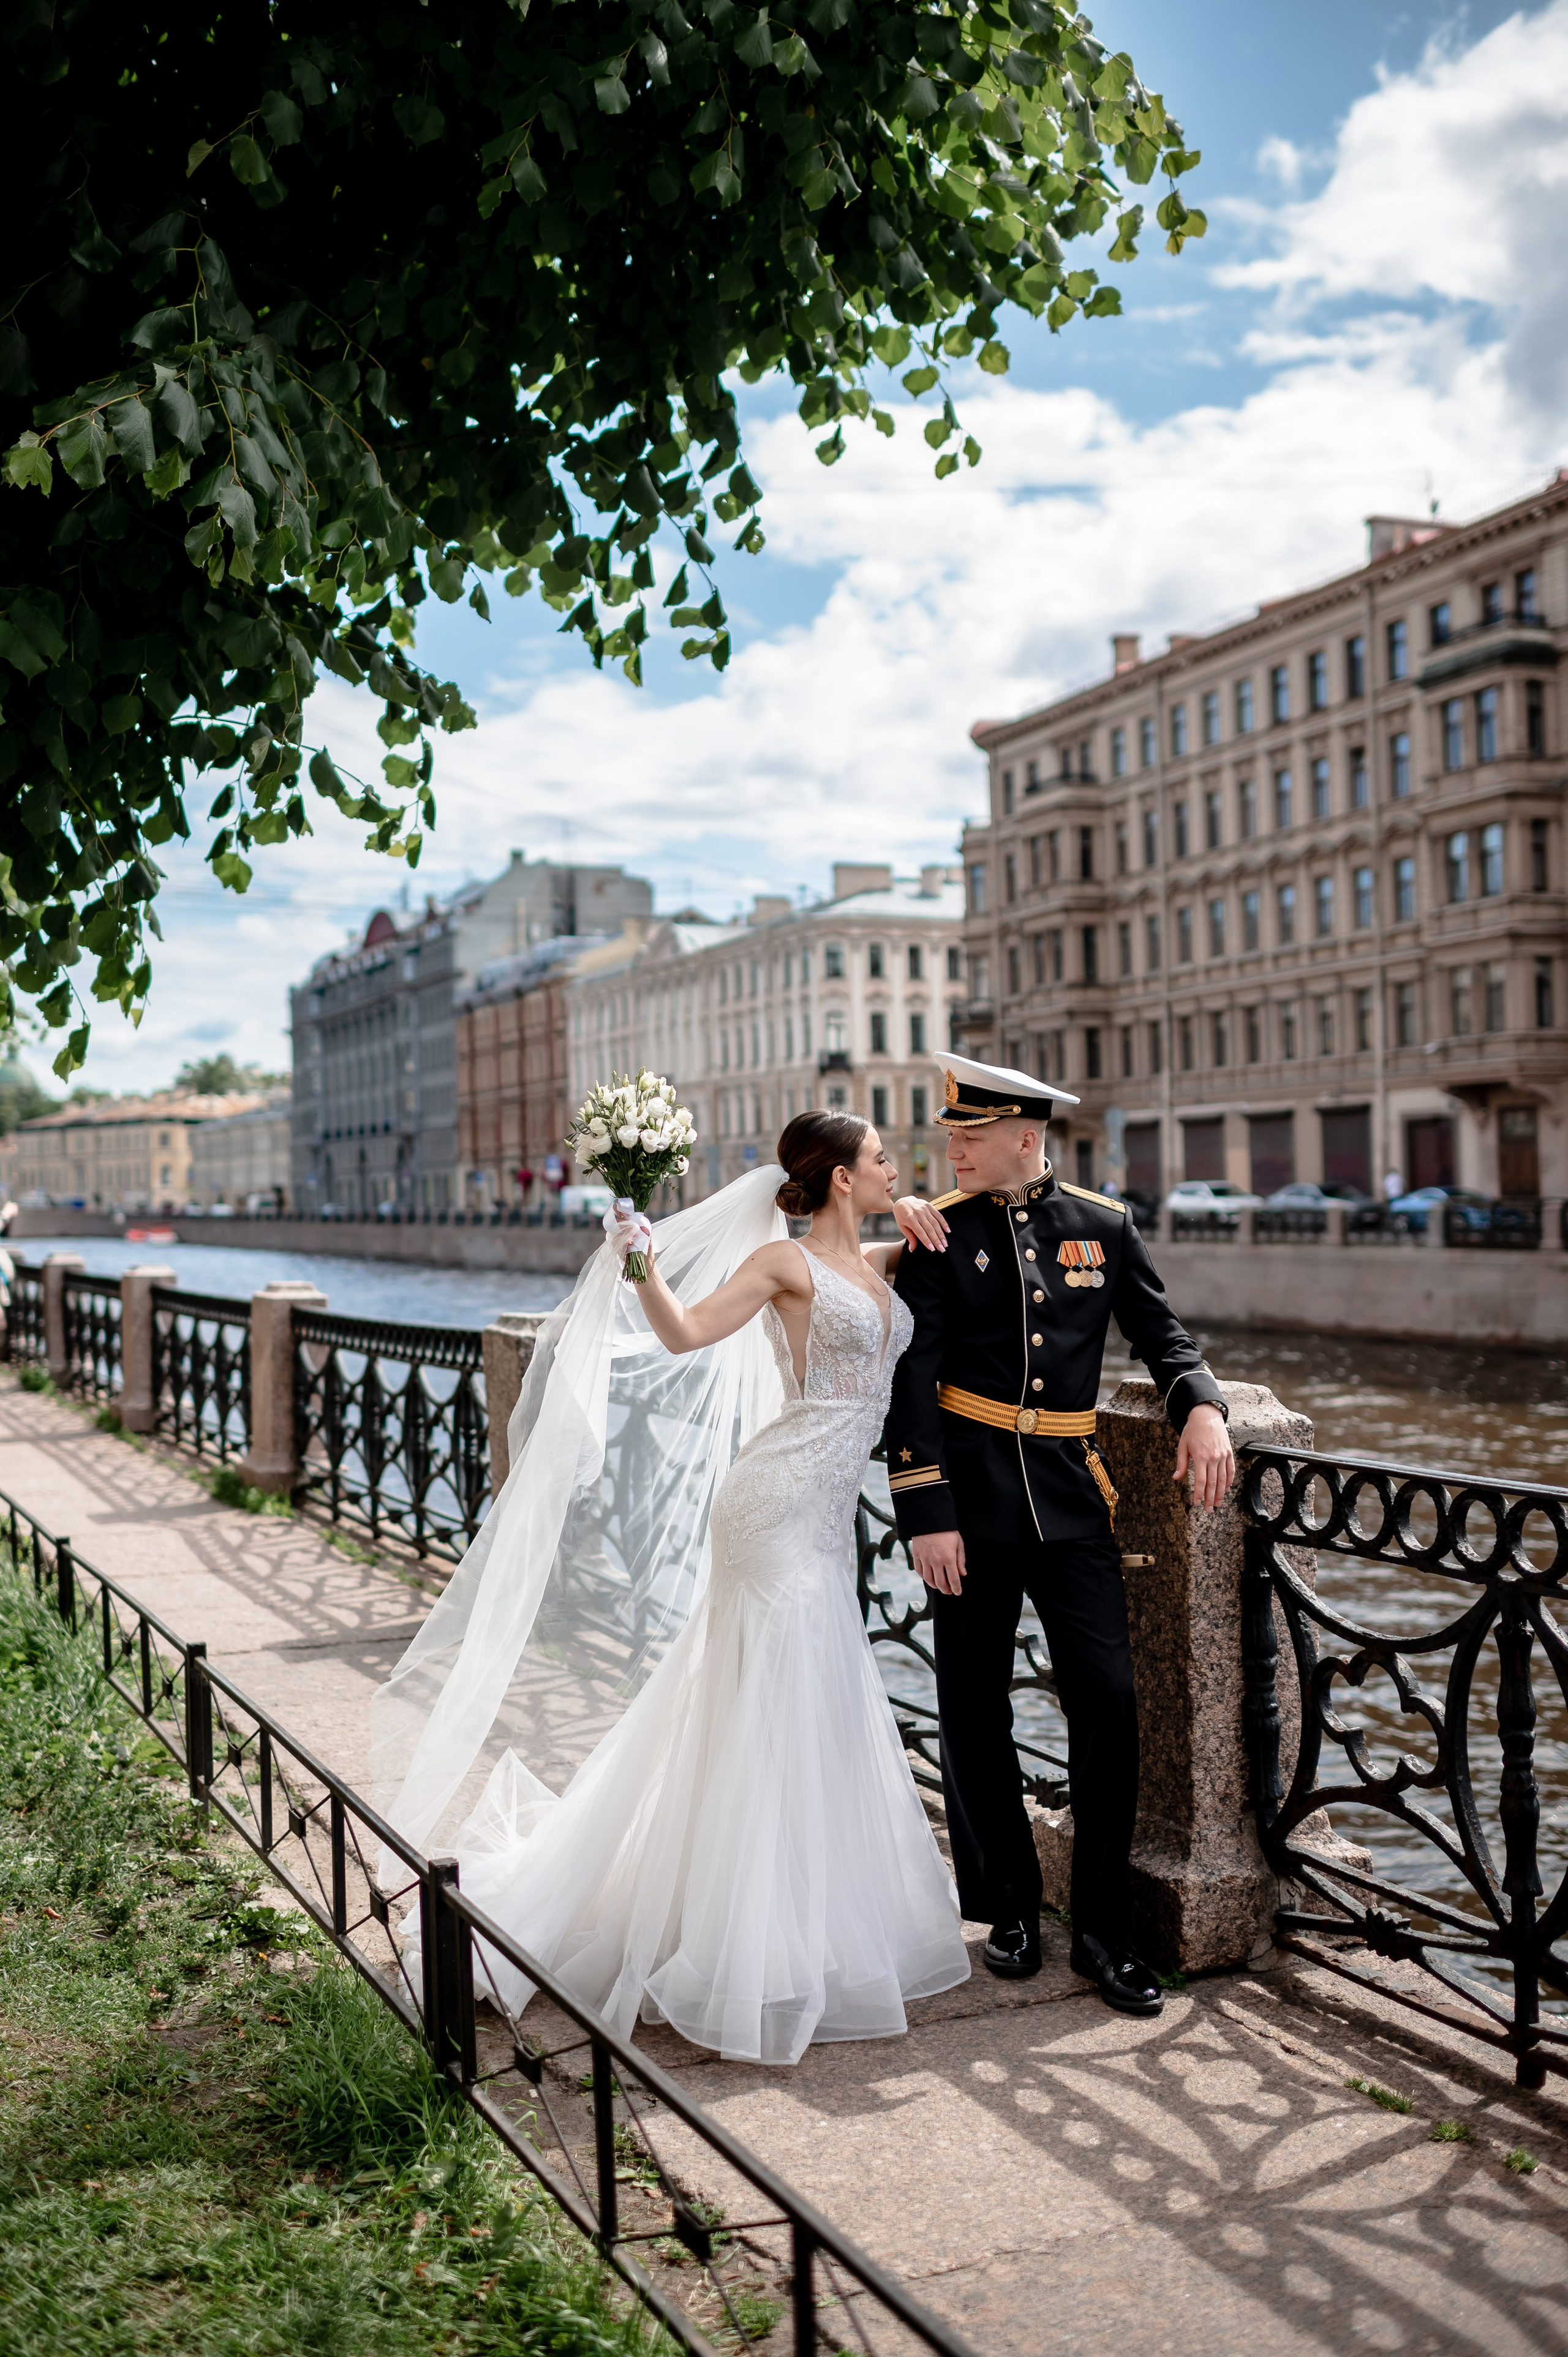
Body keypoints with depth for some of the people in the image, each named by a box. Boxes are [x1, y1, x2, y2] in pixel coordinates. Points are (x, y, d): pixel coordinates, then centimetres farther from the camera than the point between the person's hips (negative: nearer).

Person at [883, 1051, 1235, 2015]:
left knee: (1108, 1700, -3)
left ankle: (1104, 1927, 11)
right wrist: (926, 1512, -12)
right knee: (975, 1709, 7)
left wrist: (1203, 1406, -11)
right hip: (972, 1492, -1)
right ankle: (1010, 1909, 25)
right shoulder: (938, 1232, -2)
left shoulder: (1105, 1226, 4)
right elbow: (912, 1379, -5)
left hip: (1071, 1494, 1)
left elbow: (1163, 1337, 10)